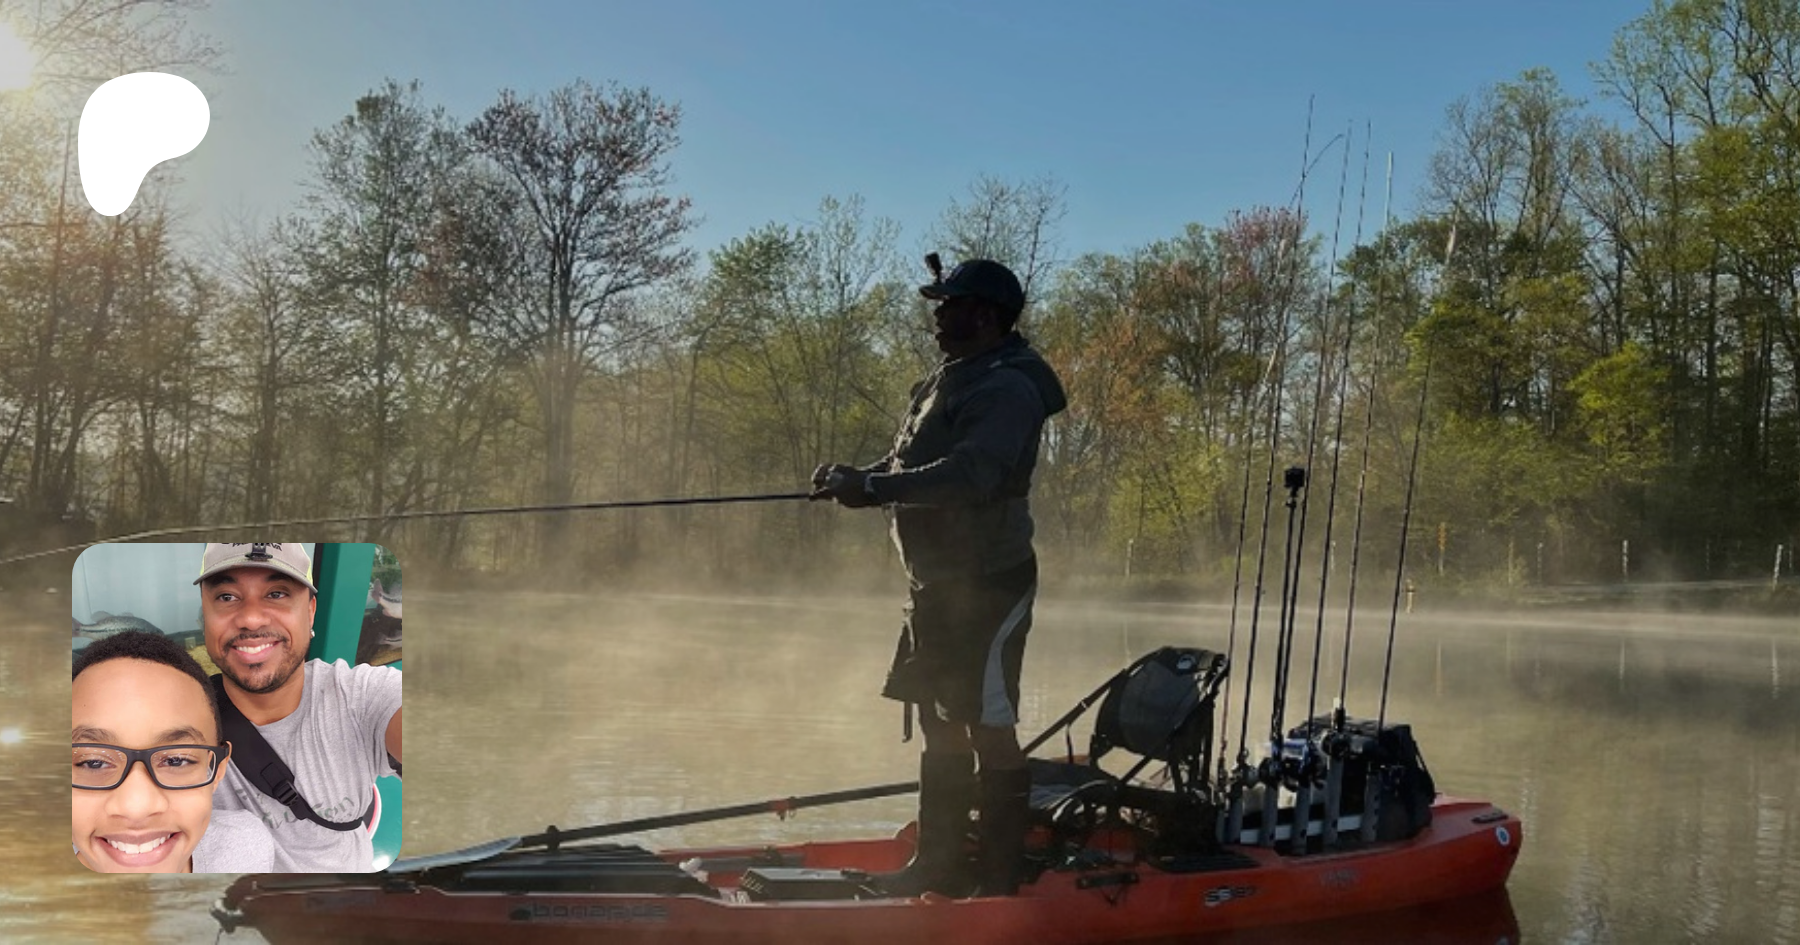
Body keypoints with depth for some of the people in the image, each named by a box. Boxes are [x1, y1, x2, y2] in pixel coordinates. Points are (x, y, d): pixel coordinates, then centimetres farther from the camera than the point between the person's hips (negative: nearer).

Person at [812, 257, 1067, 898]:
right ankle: (939, 864, 28)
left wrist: (874, 488, -31)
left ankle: (998, 882, 0)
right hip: (939, 583, 10)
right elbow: (910, 464, 19)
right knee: (940, 725, 17)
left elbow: (970, 476, -29)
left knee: (989, 730, -6)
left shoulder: (1007, 389, -16)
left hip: (986, 586, -10)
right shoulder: (950, 382, 16)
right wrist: (857, 477, 0)